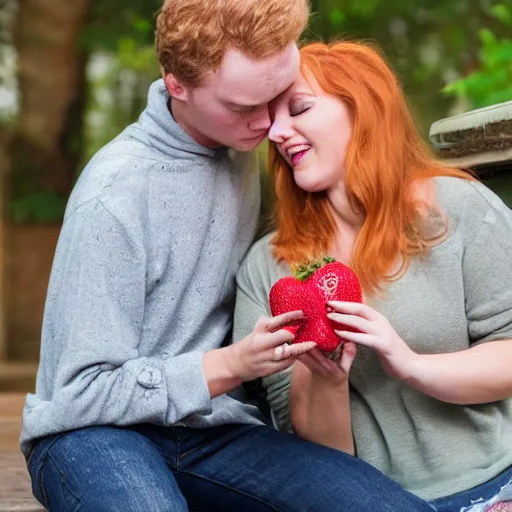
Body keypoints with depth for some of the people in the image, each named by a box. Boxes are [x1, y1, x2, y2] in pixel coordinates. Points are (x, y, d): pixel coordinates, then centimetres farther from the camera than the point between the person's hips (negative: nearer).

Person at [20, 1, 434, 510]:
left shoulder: (240, 157, 7)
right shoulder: (114, 192, -15)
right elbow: (85, 391, -14)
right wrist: (229, 366, -22)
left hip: (207, 429, 6)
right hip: (95, 430, -6)